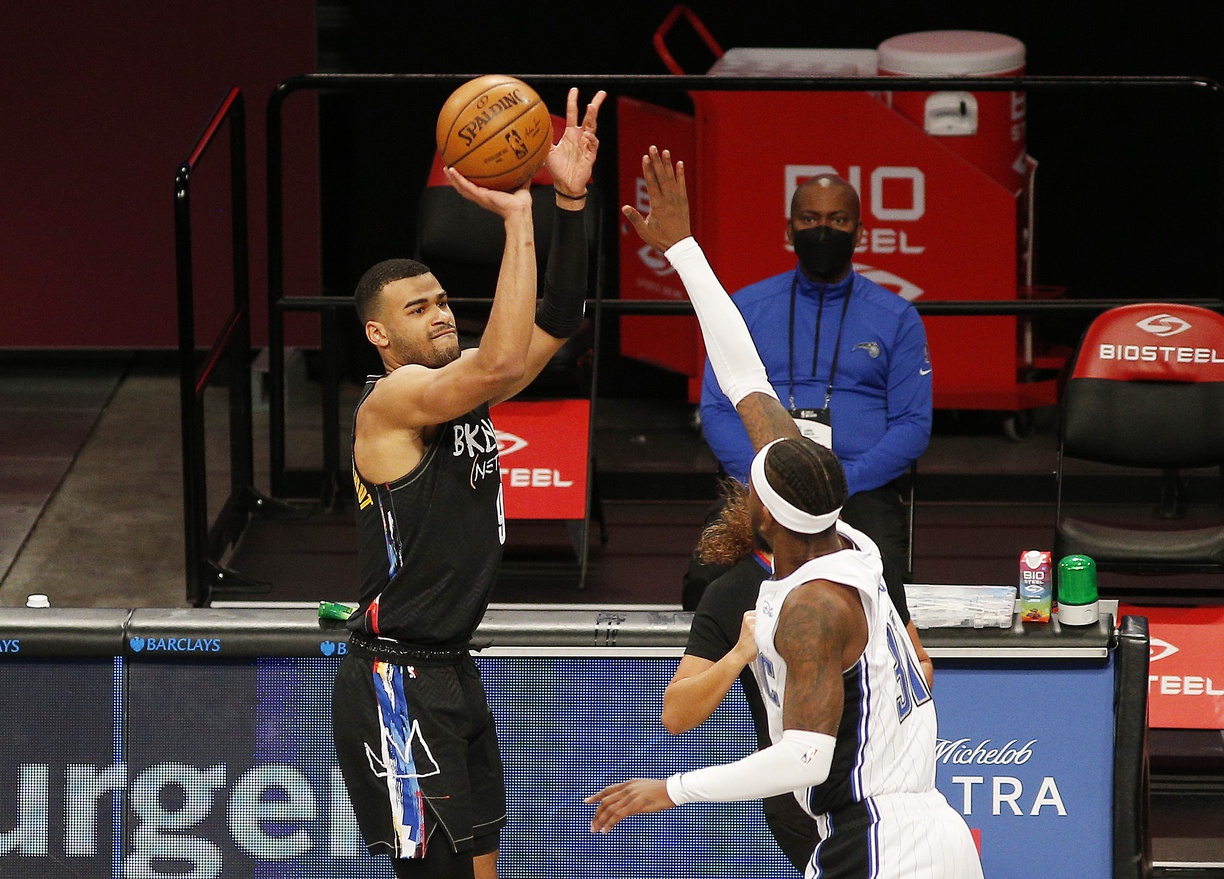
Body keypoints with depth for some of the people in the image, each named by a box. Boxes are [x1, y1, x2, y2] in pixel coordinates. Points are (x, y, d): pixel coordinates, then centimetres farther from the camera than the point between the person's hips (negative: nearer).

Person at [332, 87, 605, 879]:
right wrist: (516, 220, -28)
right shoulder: (392, 399, -15)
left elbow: (555, 324, 8)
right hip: (397, 682, -9)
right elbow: (502, 363, -30)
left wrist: (571, 203, -5)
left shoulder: (462, 387, 11)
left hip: (454, 670, 10)